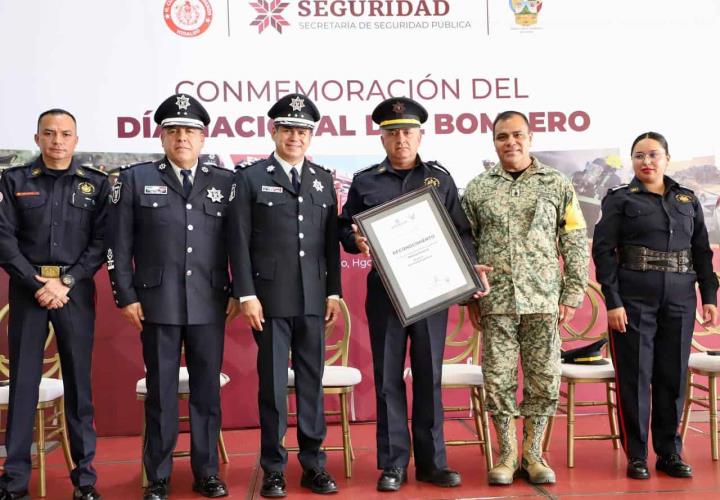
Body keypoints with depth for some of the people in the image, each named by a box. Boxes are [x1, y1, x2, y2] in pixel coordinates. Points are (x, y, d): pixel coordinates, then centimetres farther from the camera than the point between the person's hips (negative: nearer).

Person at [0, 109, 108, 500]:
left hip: (76, 290, 0)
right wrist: (37, 283, -10)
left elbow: (101, 241, 0)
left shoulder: (96, 184, 6)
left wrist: (66, 282, -10)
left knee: (79, 382, 4)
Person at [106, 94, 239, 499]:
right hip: (158, 303, -1)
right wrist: (126, 296, -2)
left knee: (207, 390, 8)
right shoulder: (135, 179, 5)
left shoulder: (226, 181, 7)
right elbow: (119, 244, 3)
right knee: (161, 392, 6)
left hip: (210, 304, 1)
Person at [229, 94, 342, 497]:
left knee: (312, 382, 8)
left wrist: (334, 292, 6)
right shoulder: (251, 178, 1)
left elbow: (331, 241, 11)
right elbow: (240, 242, -3)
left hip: (313, 299, 3)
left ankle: (314, 465, 18)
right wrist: (246, 294, -9)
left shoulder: (323, 180, 12)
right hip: (270, 297, -3)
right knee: (273, 384, 4)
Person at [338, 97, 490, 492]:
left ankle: (431, 461, 16)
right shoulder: (365, 181, 6)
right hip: (385, 291, 0)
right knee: (388, 377, 4)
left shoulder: (441, 178, 8)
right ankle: (393, 464, 13)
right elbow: (345, 229, 8)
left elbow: (460, 231, 8)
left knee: (429, 376, 6)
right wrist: (356, 240, -15)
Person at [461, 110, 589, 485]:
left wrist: (572, 294, -1)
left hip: (543, 300, 0)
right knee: (498, 380, 3)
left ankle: (533, 453, 20)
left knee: (544, 380, 4)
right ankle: (507, 454, 18)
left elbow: (576, 244, 5)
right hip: (495, 301, 0)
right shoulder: (477, 190, 6)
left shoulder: (557, 185, 5)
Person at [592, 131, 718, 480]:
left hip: (679, 301, 3)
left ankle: (670, 453, 18)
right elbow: (603, 251, -6)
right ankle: (636, 455, 10)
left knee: (674, 376, 6)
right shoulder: (620, 199, 1)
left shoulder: (688, 200, 12)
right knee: (635, 376, 0)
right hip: (634, 300, -3)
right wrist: (612, 302, -13)